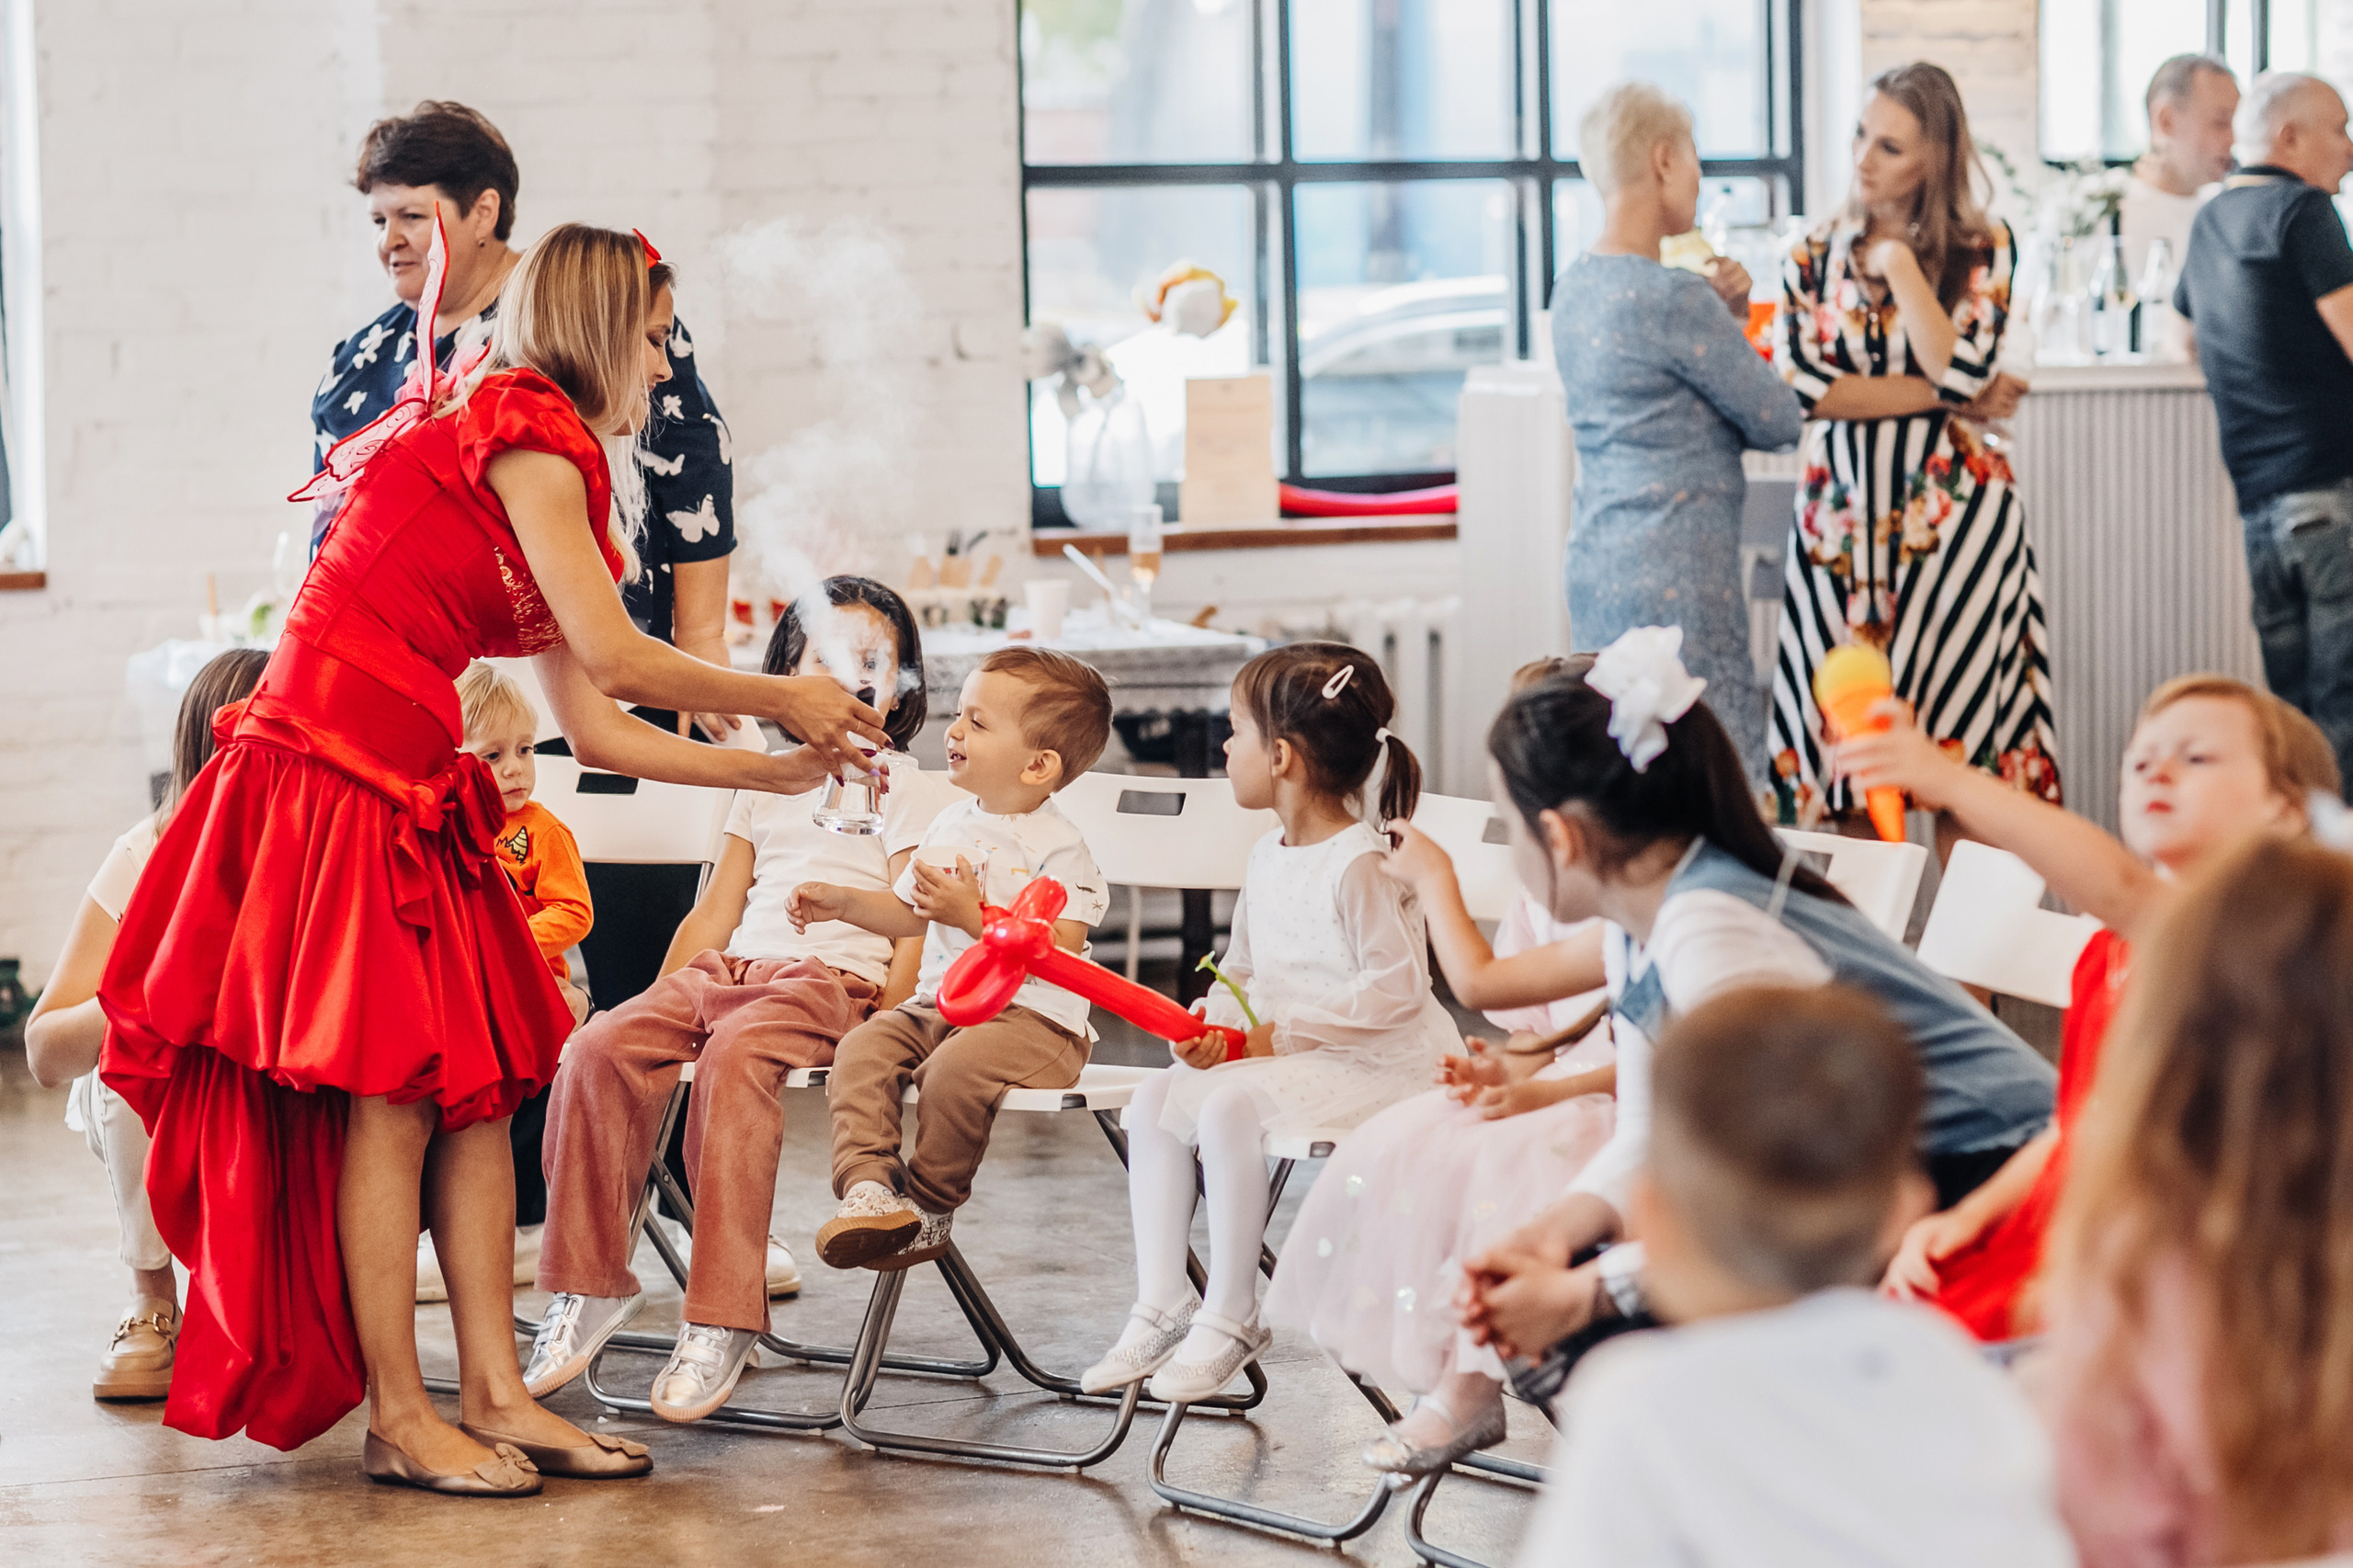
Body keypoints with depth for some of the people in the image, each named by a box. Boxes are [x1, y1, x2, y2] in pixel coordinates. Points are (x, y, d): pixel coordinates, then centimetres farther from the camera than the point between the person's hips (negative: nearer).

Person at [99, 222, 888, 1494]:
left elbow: (591, 730, 17)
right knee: (390, 1090, -8)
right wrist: (784, 702, -1)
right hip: (326, 777, -10)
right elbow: (613, 658, -14)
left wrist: (771, 773, 17)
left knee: (480, 1084, 6)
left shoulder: (546, 472, 20)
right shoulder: (522, 433, -9)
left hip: (411, 800, 10)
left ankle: (495, 1398, 7)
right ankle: (399, 1422, -3)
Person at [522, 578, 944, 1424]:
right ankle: (589, 1284, -15)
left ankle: (720, 1320, -38)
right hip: (728, 969, 5)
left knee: (735, 1056, -38)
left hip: (834, 977, -5)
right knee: (602, 1047, -23)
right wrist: (662, 1001, 12)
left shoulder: (903, 787, 10)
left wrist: (882, 1030, -15)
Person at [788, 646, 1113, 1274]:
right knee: (861, 1049, -18)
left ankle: (929, 1209, -14)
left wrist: (973, 915, -25)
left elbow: (1056, 953, -20)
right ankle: (869, 1186, -28)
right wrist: (843, 902, 14)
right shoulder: (950, 827, 14)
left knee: (957, 1067, -34)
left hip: (1032, 1016, -7)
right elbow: (909, 916, 29)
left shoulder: (1056, 847, -10)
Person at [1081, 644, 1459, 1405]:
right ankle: (1161, 1307, -1)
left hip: (1375, 1063, -10)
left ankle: (1229, 1319, -17)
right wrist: (1215, 1027, -4)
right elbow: (1244, 971, 19)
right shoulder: (1267, 858, 11)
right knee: (1155, 1100, -3)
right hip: (1276, 1053, 10)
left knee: (1227, 1107, -29)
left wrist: (1284, 1034, -19)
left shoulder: (1363, 865, -18)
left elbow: (1395, 990, -21)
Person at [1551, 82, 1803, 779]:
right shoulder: (1673, 297, -17)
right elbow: (1779, 421, -8)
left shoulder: (1574, 288, 10)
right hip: (1677, 573, -9)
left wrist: (1725, 316, 6)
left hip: (1595, 559, 9)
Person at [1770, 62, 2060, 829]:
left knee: (1960, 739, -4)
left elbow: (1964, 370, -13)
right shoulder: (1816, 254, 8)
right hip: (1841, 524, 2)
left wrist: (1898, 264, -10)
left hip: (1952, 516, -2)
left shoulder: (1982, 248, 2)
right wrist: (1948, 396, -9)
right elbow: (1798, 385, -7)